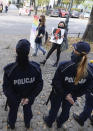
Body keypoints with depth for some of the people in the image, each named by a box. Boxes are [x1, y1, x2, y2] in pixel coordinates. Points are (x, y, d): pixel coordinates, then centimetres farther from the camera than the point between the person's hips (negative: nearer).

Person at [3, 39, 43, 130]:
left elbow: (6, 88, -24)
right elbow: (39, 85, -21)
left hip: (13, 98, 0)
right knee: (27, 109, 32)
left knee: (13, 110, 31)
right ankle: (27, 124, 62)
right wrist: (29, 97, -16)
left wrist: (16, 99, -13)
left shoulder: (9, 69, -34)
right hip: (29, 96, 1)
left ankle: (11, 125, 62)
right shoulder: (35, 67, -30)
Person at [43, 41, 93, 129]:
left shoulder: (64, 65, -33)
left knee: (54, 109, 25)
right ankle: (60, 123, 58)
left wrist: (65, 94, -19)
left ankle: (49, 122, 55)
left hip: (58, 93, -2)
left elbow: (56, 82, -28)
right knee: (66, 110, 30)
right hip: (72, 96, 3)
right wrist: (73, 94, -10)